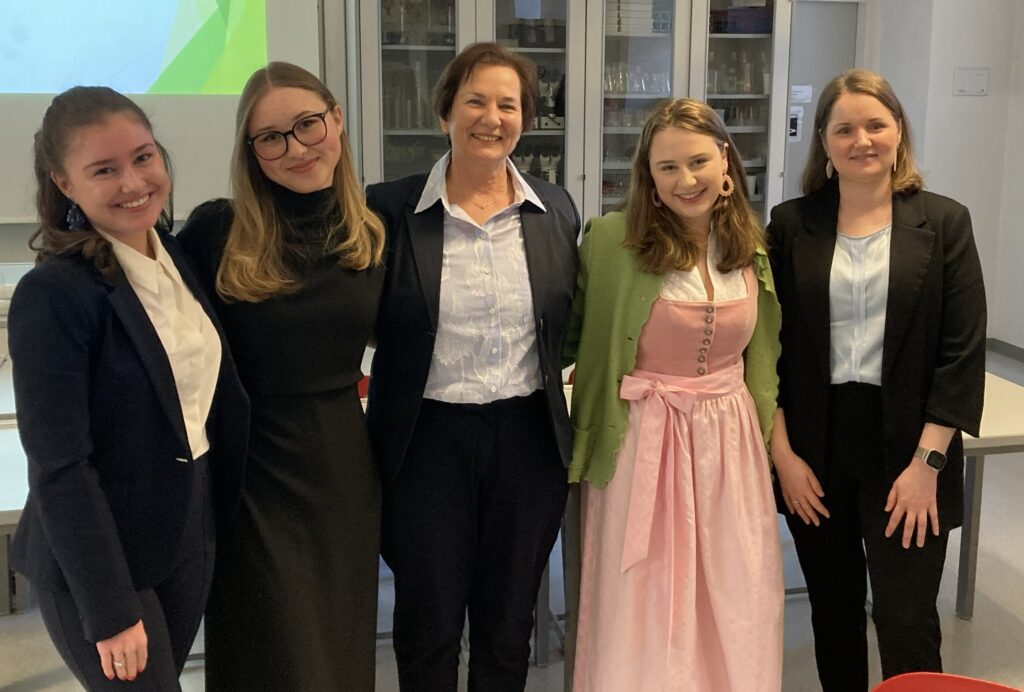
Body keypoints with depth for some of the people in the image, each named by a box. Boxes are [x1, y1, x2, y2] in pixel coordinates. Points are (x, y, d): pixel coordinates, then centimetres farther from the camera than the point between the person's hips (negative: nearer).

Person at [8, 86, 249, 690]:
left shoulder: (179, 255, 1)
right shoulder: (52, 295, -20)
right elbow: (60, 468, -20)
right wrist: (110, 609, -18)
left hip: (191, 537, 6)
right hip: (97, 556, -6)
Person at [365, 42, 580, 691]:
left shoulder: (556, 209, 2)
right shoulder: (392, 208, -8)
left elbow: (569, 325, 10)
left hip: (529, 439, 2)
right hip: (428, 440, -2)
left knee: (510, 626, 18)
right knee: (427, 626, 14)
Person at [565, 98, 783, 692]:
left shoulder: (753, 248, 5)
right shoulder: (610, 240, -11)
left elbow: (761, 359, 14)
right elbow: (567, 337, -1)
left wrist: (775, 446, 14)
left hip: (731, 442, 4)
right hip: (642, 441, -4)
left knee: (737, 609, 13)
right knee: (640, 612, 7)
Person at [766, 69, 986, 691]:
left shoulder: (944, 223, 0)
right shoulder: (791, 225, 2)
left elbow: (962, 351, -4)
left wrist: (927, 463, -10)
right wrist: (783, 454, -3)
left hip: (905, 452, -1)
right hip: (815, 447, 2)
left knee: (908, 627, 0)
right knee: (833, 616, 14)